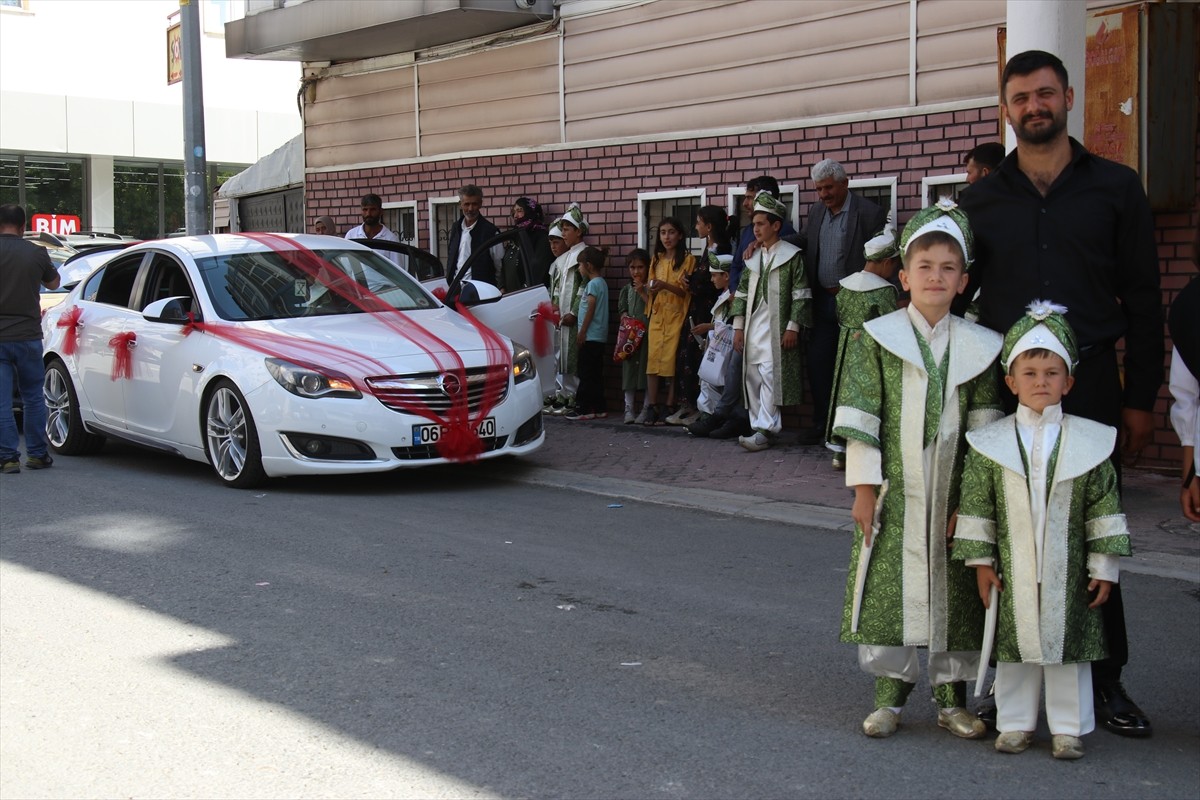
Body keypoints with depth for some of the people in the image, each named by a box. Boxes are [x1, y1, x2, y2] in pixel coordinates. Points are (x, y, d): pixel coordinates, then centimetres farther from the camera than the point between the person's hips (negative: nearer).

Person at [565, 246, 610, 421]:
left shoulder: (593, 283, -13)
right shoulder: (601, 282, 16)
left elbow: (590, 309, -17)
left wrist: (582, 332, -14)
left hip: (590, 336, -9)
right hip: (598, 336, 9)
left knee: (586, 373, -6)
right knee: (595, 374, 11)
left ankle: (584, 408, -4)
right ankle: (598, 407, 13)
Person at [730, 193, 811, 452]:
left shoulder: (791, 256, -2)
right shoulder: (752, 257, 16)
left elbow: (800, 295, -6)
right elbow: (742, 292, 16)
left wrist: (793, 327, -12)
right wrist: (738, 327, 9)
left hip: (776, 329, -6)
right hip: (752, 329, 6)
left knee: (770, 376, -11)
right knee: (752, 378, 6)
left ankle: (766, 430, -11)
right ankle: (760, 429, 12)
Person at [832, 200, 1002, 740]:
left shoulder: (978, 347, 4)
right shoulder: (877, 339, 0)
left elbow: (985, 428, 4)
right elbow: (860, 417, -2)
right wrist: (864, 487, -7)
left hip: (952, 495, 2)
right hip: (894, 493, -1)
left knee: (954, 592, 7)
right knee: (888, 590, 2)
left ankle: (953, 697, 20)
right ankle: (889, 695, 15)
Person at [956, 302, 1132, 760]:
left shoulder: (1089, 442, -1)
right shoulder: (991, 443, -1)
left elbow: (1104, 507, 1)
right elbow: (977, 504, 2)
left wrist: (1104, 567, 0)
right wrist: (980, 561, 0)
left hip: (1068, 573, 0)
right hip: (1013, 571, 0)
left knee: (1069, 645, 7)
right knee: (1015, 645, 8)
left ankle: (1068, 727, 21)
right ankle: (1015, 722, 22)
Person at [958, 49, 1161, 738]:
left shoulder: (1115, 188, 6)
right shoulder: (980, 199, 9)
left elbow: (1144, 300, 5)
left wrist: (1141, 399, 0)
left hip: (1090, 385, -1)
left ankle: (1105, 681, 14)